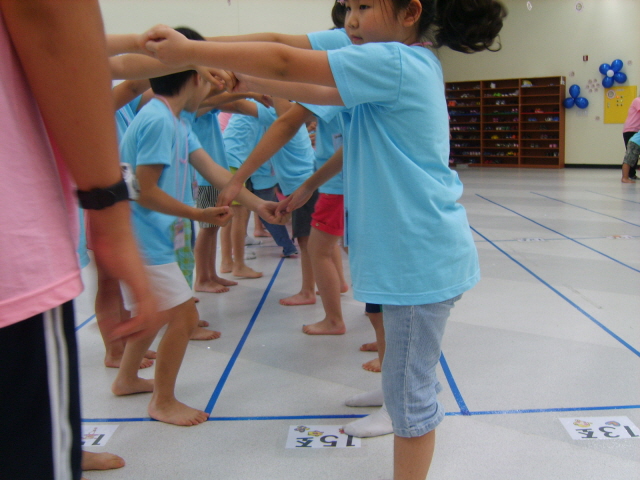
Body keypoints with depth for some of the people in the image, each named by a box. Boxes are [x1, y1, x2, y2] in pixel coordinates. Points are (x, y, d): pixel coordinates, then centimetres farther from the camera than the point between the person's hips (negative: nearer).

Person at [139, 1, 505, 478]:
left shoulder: (393, 62, -17)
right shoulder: (412, 64, 13)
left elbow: (286, 62, -19)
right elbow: (322, 93, 19)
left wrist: (188, 50, -13)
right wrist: (253, 81, 16)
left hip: (422, 257, -10)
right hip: (418, 251, 10)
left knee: (408, 390, 4)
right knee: (410, 382, 21)